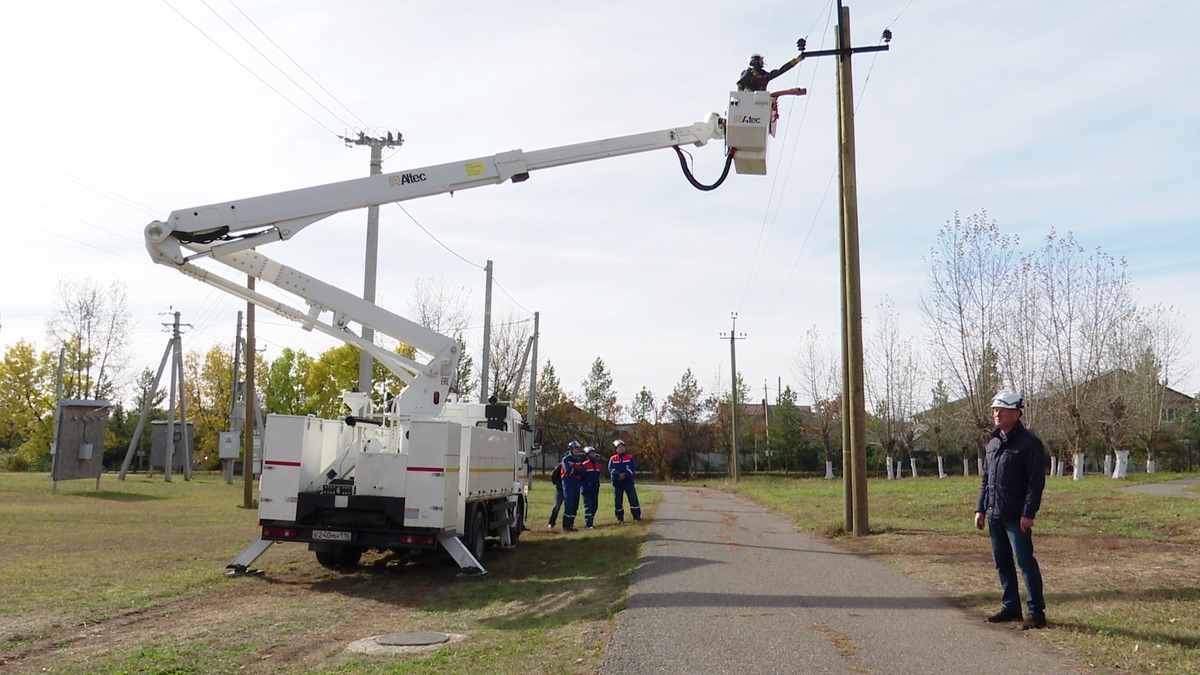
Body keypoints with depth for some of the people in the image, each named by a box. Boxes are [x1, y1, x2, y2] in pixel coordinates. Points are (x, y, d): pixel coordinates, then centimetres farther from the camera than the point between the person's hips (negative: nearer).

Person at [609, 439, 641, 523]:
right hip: (617, 482, 1)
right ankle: (620, 518, 12)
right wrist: (618, 474, -20)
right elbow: (611, 469, -4)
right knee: (617, 500, 3)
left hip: (628, 481, -1)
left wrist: (625, 475, -19)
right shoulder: (612, 459, 9)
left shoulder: (630, 458, 6)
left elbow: (632, 468, -6)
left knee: (633, 499, -5)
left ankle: (637, 516, 1)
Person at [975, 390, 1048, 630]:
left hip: (1017, 517, -8)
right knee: (1002, 562, 13)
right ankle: (1011, 607, 23)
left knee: (1025, 561, -5)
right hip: (995, 515, 8)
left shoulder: (1029, 443, -8)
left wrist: (1028, 513, -18)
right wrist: (980, 509, 14)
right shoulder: (993, 443, 16)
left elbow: (1036, 481, -13)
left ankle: (1037, 612, 3)